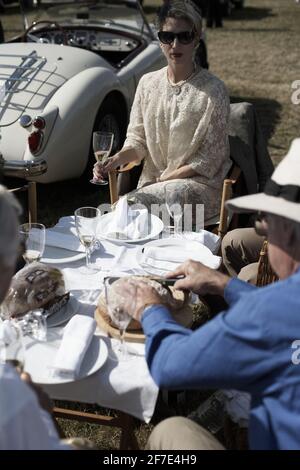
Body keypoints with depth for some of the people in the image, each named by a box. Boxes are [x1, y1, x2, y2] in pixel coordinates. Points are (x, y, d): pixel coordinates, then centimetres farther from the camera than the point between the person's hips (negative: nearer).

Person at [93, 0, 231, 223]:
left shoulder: (213, 90, -9)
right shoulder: (148, 83, 6)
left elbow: (209, 159, -9)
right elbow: (137, 139, 9)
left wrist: (164, 180, -14)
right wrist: (115, 160, -12)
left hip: (200, 183, -4)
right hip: (151, 182, 4)